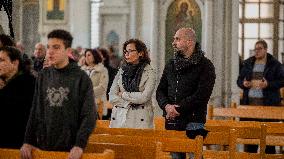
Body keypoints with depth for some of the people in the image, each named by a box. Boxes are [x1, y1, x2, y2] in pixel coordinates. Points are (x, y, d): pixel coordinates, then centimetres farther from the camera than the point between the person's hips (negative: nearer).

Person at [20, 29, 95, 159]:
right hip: (43, 146, 3)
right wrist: (28, 141, 2)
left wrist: (80, 145, -16)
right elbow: (34, 112, 9)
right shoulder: (43, 76, 7)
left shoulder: (81, 78, -4)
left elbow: (89, 116, -7)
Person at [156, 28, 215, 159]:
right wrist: (167, 106, -9)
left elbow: (202, 94, -14)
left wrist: (178, 109, -15)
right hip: (172, 122, 6)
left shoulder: (205, 65, -4)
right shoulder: (171, 65, 16)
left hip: (193, 121, -6)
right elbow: (160, 90, 12)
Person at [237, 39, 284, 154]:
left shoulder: (275, 64, 2)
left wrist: (268, 84, -16)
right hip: (250, 102, 4)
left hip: (267, 103, -4)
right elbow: (239, 80, 19)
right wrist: (243, 84, -4)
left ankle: (269, 154, 3)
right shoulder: (248, 64, 14)